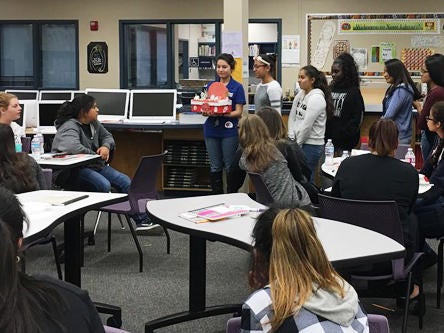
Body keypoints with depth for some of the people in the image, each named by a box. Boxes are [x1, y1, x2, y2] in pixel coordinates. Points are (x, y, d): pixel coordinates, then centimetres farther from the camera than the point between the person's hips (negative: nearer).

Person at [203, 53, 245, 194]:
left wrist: (222, 114, -22)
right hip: (211, 130, 4)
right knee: (215, 167, 9)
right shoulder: (210, 86, 10)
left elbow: (238, 112, -6)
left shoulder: (237, 87, -2)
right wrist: (205, 111, -14)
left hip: (229, 131, -4)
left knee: (230, 167, 2)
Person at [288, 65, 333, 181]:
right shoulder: (300, 94, 9)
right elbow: (292, 117, 11)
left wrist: (297, 144, -11)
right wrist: (291, 137, 0)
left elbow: (306, 125, -17)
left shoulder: (316, 98, -15)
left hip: (311, 145, -7)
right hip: (299, 142, 7)